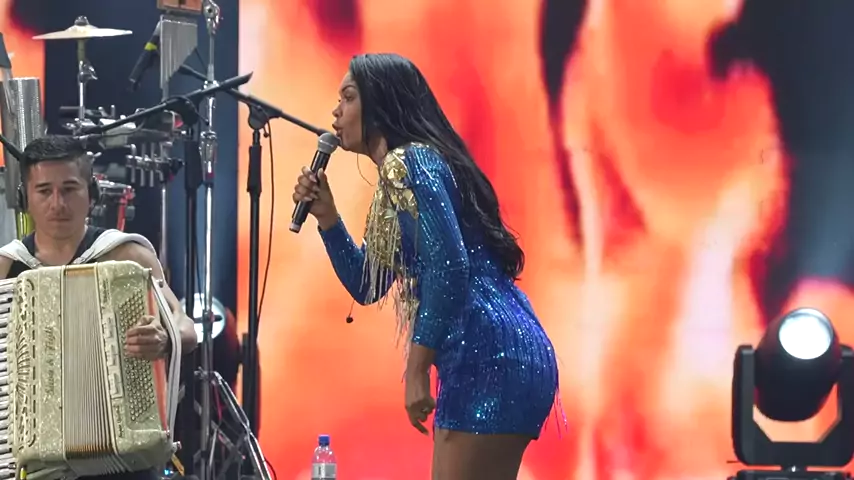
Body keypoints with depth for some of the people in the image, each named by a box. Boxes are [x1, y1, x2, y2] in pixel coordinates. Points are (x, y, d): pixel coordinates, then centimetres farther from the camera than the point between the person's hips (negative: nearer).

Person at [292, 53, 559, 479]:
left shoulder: (409, 162, -8)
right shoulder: (398, 170, 22)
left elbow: (449, 268, -20)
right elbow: (366, 286, 28)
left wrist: (416, 370, -19)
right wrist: (325, 215, 17)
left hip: (491, 360, -10)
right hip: (507, 359, 10)